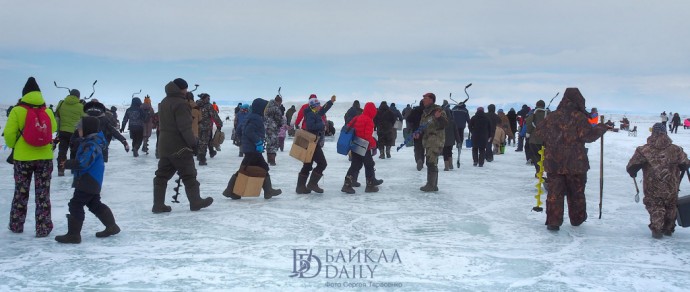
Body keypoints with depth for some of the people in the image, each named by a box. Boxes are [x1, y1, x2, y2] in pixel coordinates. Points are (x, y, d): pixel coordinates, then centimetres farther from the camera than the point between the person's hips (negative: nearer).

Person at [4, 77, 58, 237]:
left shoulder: (17, 111, -7)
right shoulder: (48, 111, 0)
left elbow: (9, 134, -7)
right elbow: (53, 129, 8)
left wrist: (12, 146, 10)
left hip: (23, 158, -1)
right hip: (45, 157, 1)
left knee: (21, 193, 14)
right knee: (43, 194, 7)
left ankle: (16, 226, 24)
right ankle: (43, 228, 7)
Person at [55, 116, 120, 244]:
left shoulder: (91, 145, -20)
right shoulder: (92, 142, 13)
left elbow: (83, 162, -28)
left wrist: (68, 164, -18)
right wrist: (70, 163, 12)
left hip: (87, 182, -11)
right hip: (93, 182, 11)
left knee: (75, 205, -6)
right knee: (95, 204, 20)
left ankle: (73, 234, -2)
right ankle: (111, 226, 27)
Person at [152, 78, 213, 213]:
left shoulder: (163, 102, 14)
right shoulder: (181, 104, -17)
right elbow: (185, 127, -21)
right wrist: (193, 143, -14)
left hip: (164, 146, 8)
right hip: (180, 147, -8)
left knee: (162, 175, 9)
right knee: (189, 175, 3)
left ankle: (158, 204, 8)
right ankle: (195, 202, 12)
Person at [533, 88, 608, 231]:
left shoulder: (552, 116, 1)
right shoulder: (580, 117, -9)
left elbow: (537, 134, 4)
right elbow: (588, 136, -13)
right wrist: (601, 128, 1)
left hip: (554, 163, 2)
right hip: (576, 163, -2)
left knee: (554, 192, 4)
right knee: (576, 192, 15)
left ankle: (553, 221, -2)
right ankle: (577, 218, 28)